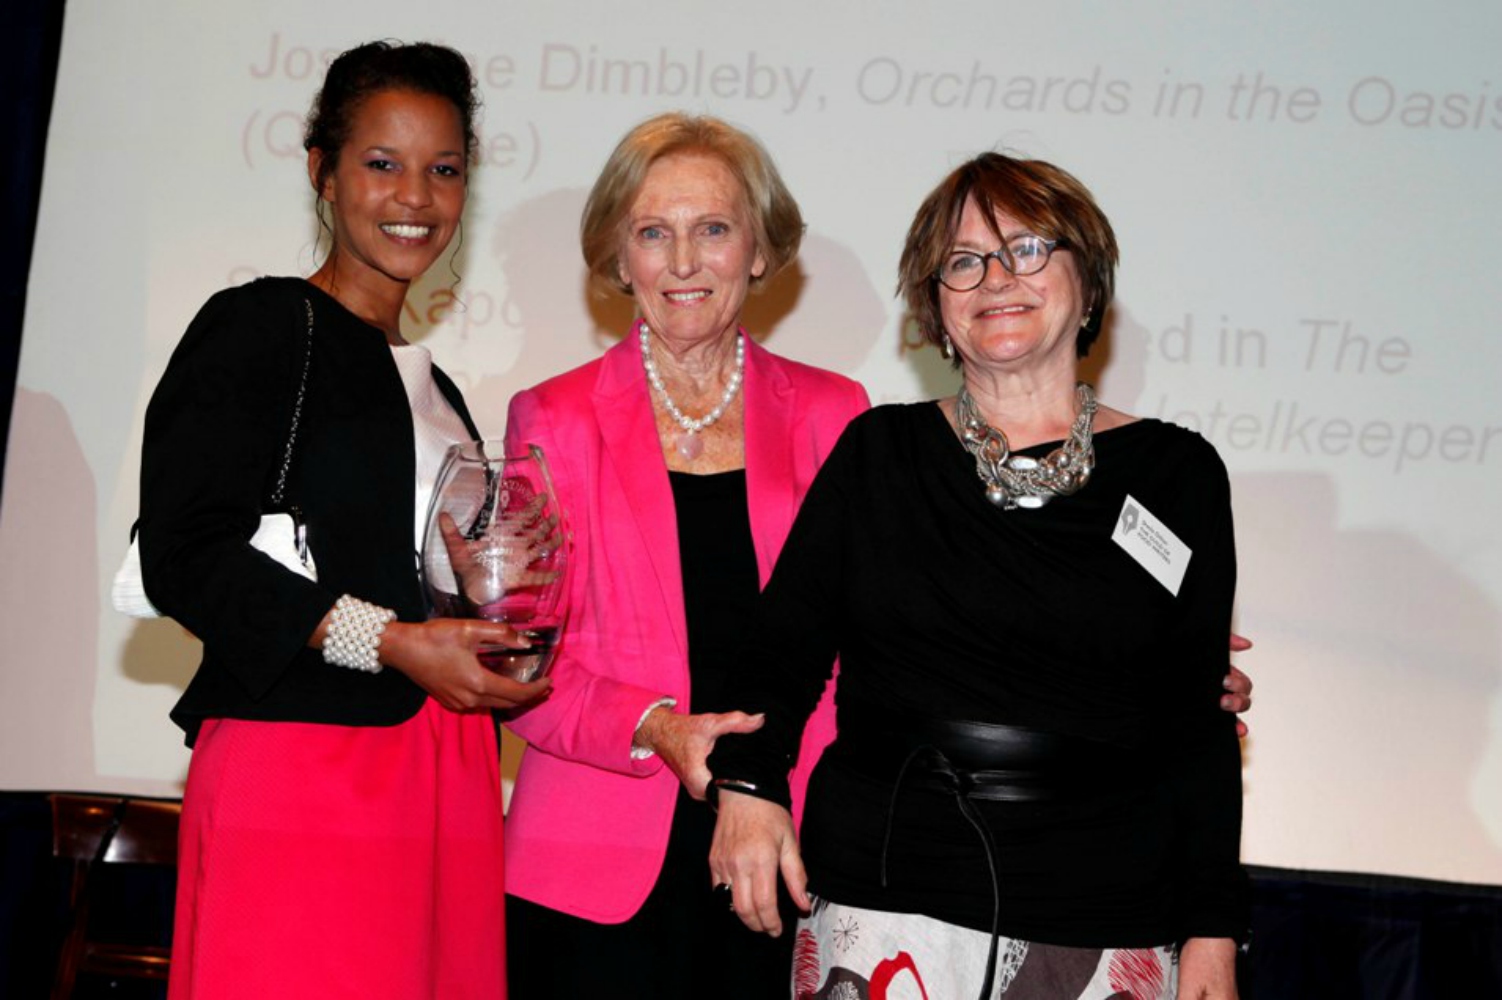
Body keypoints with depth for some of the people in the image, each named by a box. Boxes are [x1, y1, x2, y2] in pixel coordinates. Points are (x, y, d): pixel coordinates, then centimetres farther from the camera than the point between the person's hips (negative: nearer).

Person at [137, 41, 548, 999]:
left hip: (443, 772, 7)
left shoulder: (434, 387, 23)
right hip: (298, 769, -7)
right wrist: (388, 641, -16)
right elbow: (186, 554, -10)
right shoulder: (258, 328, 1)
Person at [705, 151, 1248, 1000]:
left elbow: (1198, 724, 4)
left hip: (1102, 922, 0)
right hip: (883, 906, 0)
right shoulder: (879, 454, 7)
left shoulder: (1177, 475, 5)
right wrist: (749, 780, -11)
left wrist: (1212, 930, 1)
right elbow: (786, 644, 7)